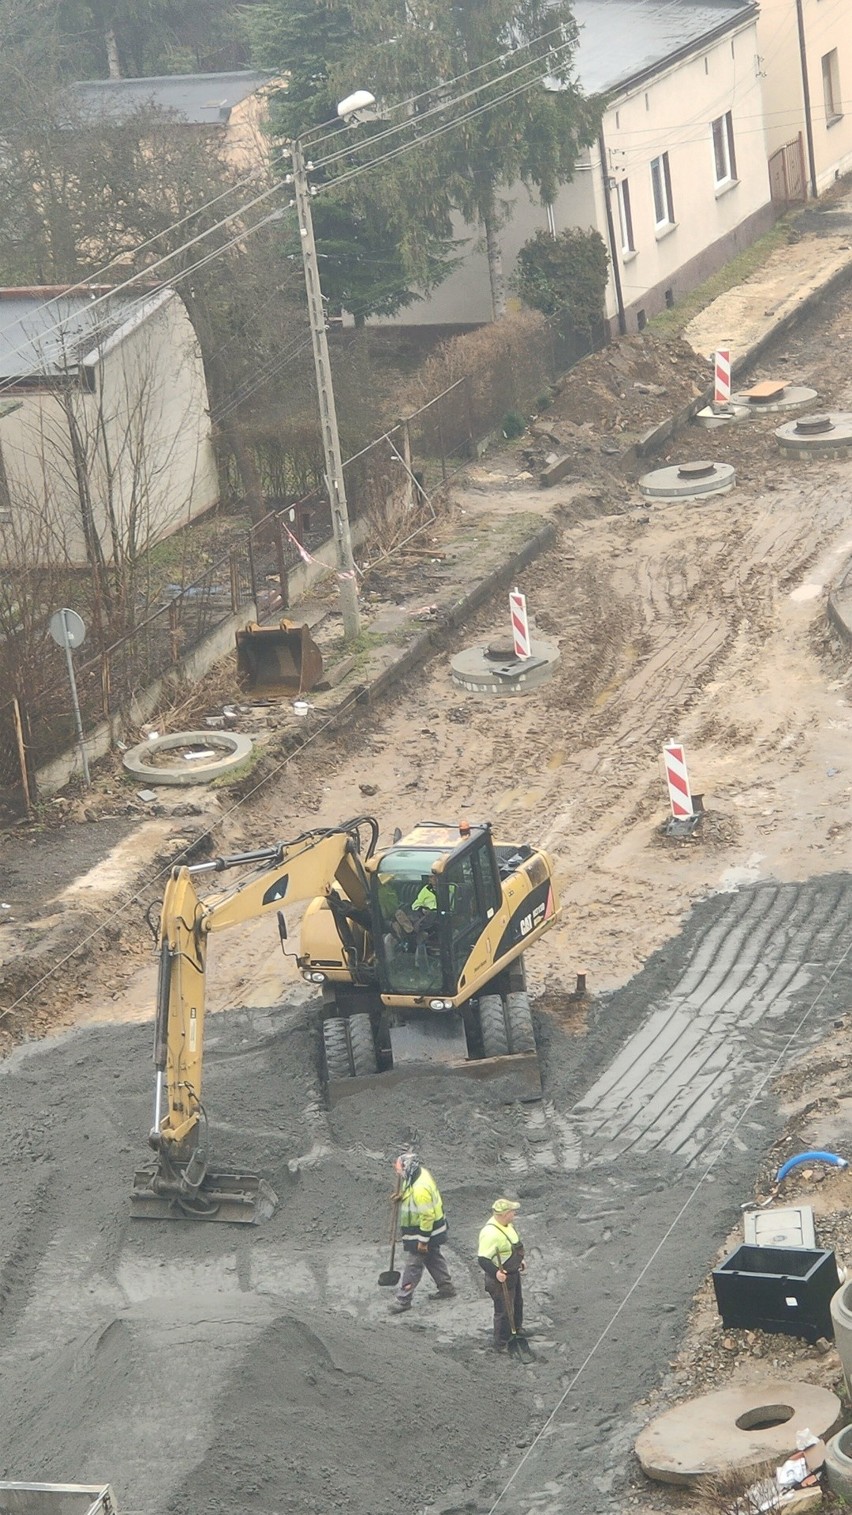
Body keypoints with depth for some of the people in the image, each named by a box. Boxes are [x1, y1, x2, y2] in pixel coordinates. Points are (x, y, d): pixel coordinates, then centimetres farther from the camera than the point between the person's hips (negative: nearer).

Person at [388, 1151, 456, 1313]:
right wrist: (402, 1196, -1)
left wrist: (423, 1241, -21)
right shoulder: (420, 1173, -7)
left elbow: (427, 1216, -29)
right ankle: (446, 1287, 38)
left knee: (413, 1265, 1)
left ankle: (403, 1300, 9)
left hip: (423, 1232, -10)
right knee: (433, 1258, 25)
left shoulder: (420, 1189, -35)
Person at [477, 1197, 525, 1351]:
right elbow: (483, 1260, -33)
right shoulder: (490, 1233, -33)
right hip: (501, 1279, -10)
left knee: (517, 1303, 29)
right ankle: (501, 1344, 19)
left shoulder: (507, 1225, -2)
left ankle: (516, 1330, 53)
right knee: (504, 1311, 2)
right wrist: (496, 1273, -43)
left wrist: (519, 1260, 21)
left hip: (513, 1273, 10)